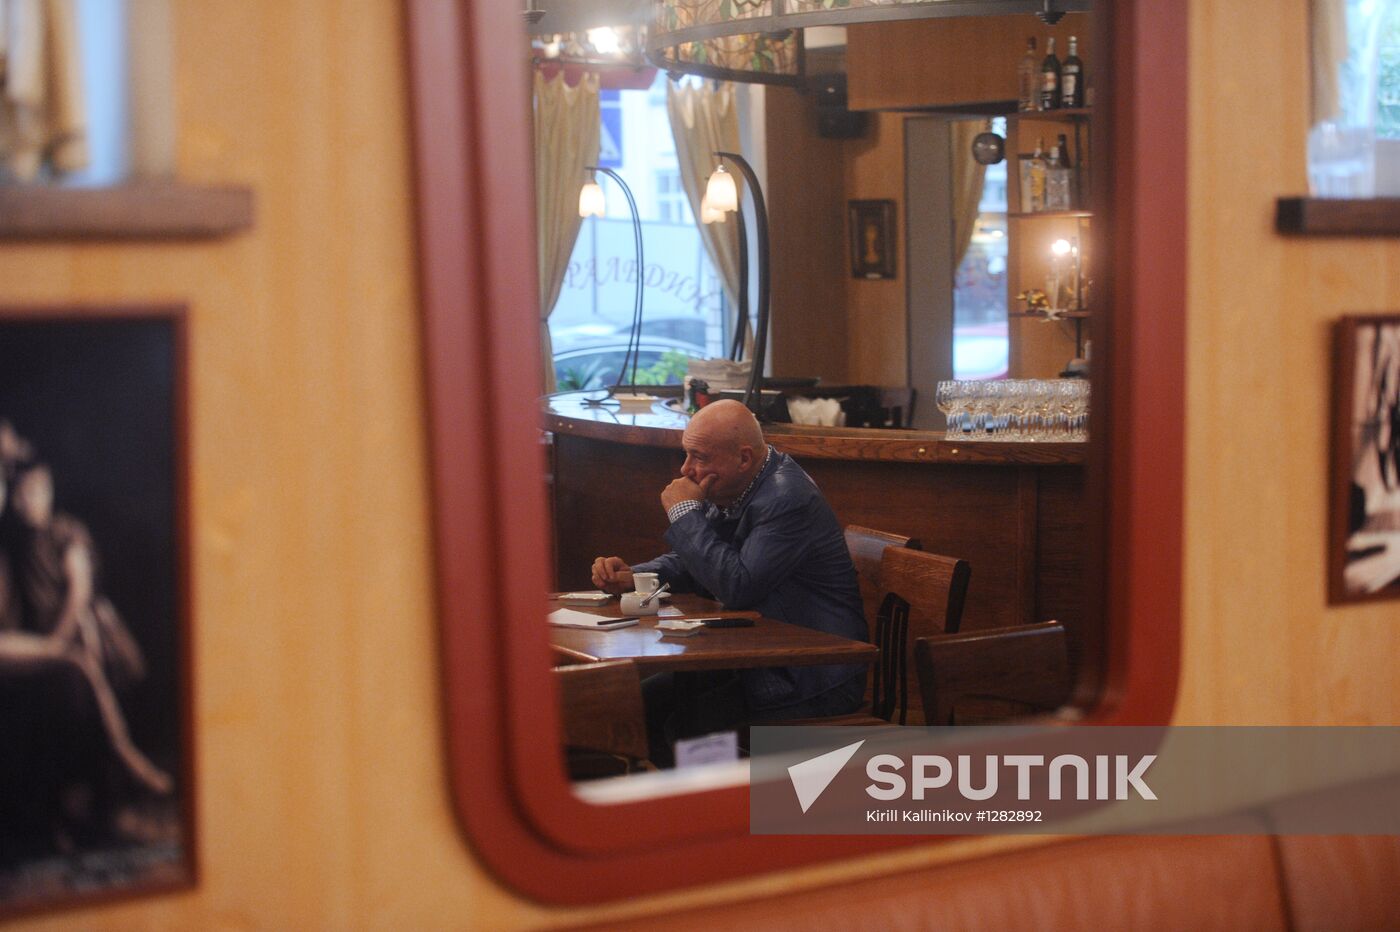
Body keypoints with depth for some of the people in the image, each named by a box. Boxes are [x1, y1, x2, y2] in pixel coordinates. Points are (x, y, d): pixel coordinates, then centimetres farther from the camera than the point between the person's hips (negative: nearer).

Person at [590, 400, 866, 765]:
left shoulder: (788, 499, -23)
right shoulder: (729, 491, 7)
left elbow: (736, 586, -30)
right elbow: (691, 564, 19)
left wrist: (685, 513, -20)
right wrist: (631, 576, 0)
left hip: (813, 679, -9)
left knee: (687, 723, -23)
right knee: (647, 702, -1)